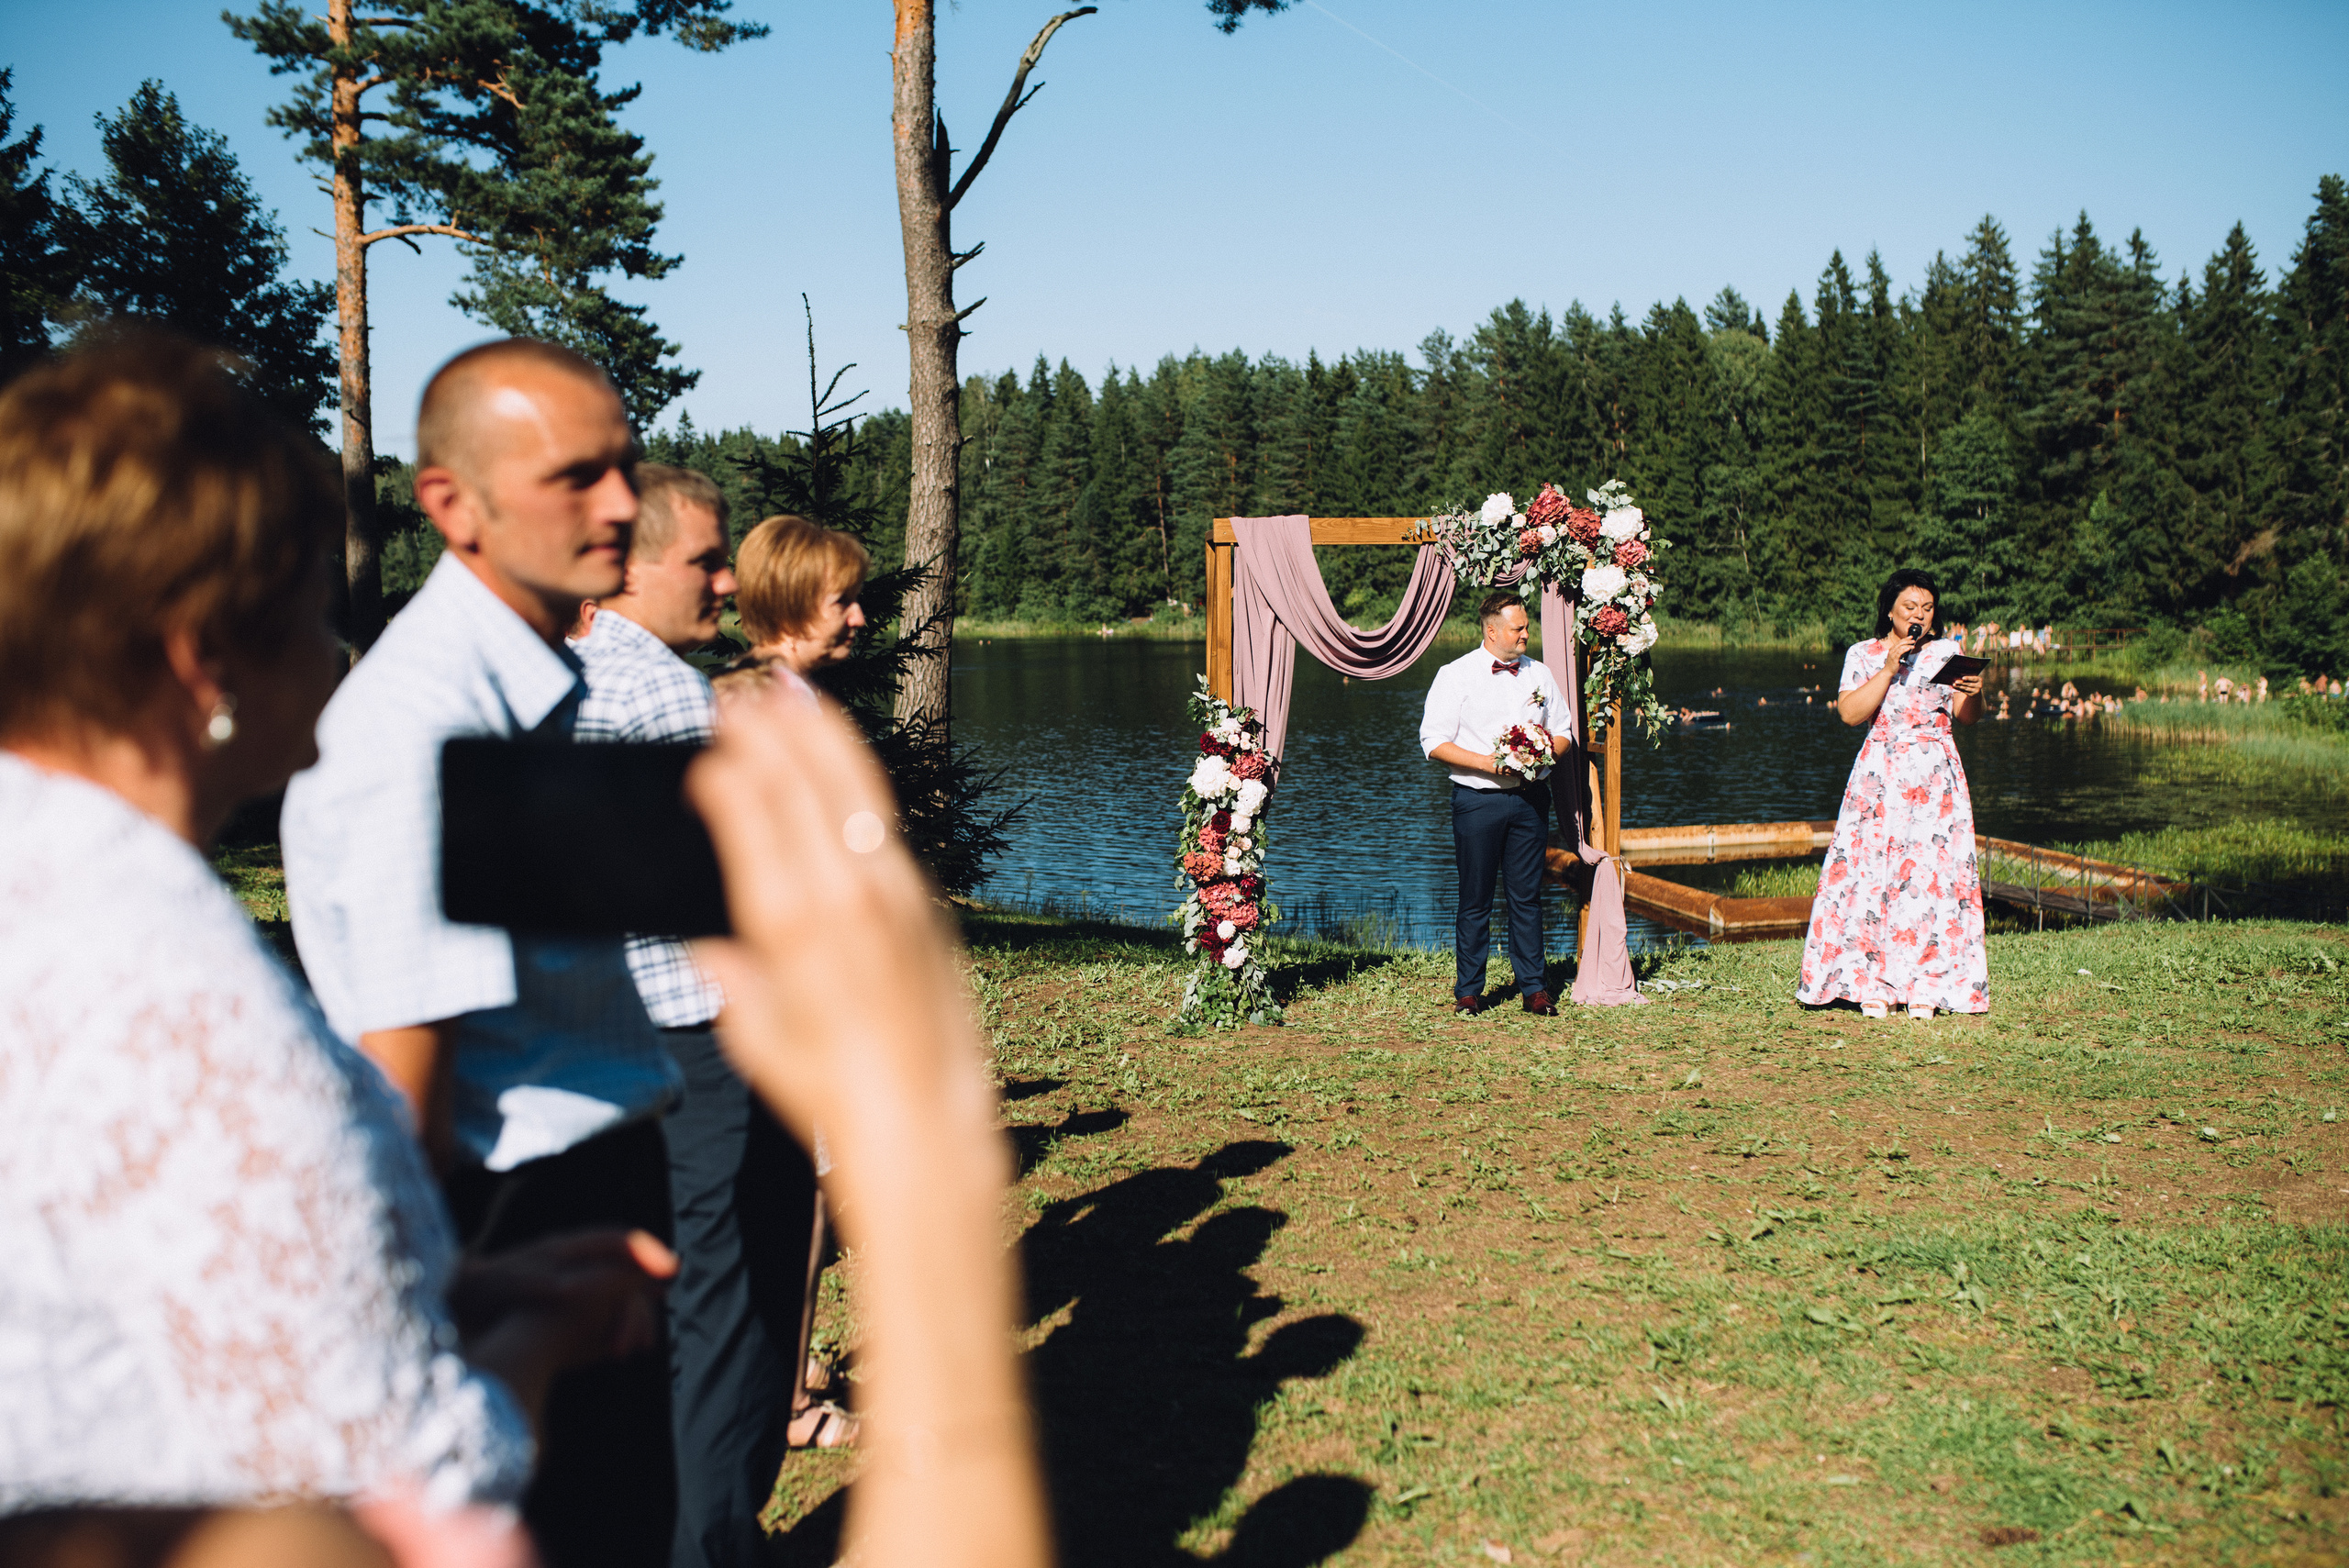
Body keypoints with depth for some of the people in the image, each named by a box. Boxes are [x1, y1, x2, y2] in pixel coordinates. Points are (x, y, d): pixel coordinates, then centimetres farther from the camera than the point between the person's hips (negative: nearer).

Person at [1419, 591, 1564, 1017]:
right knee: (1476, 900, 1)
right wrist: (1487, 763, -17)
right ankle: (1468, 992, 10)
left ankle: (1534, 989, 11)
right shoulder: (1456, 675, -3)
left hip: (1530, 797, 4)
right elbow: (1434, 742, -7)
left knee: (1527, 896, 6)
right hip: (1478, 800, -4)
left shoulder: (1538, 674, 12)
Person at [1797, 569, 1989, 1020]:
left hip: (1936, 777, 1)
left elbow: (1968, 717, 7)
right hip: (1881, 775, -1)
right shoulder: (1863, 655, 6)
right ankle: (1872, 985, -2)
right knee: (1870, 870, -8)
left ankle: (1924, 987, 0)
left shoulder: (1947, 651, 11)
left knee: (1933, 873, -5)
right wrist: (1889, 669, -12)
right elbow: (1850, 713, -7)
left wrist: (1974, 692, -14)